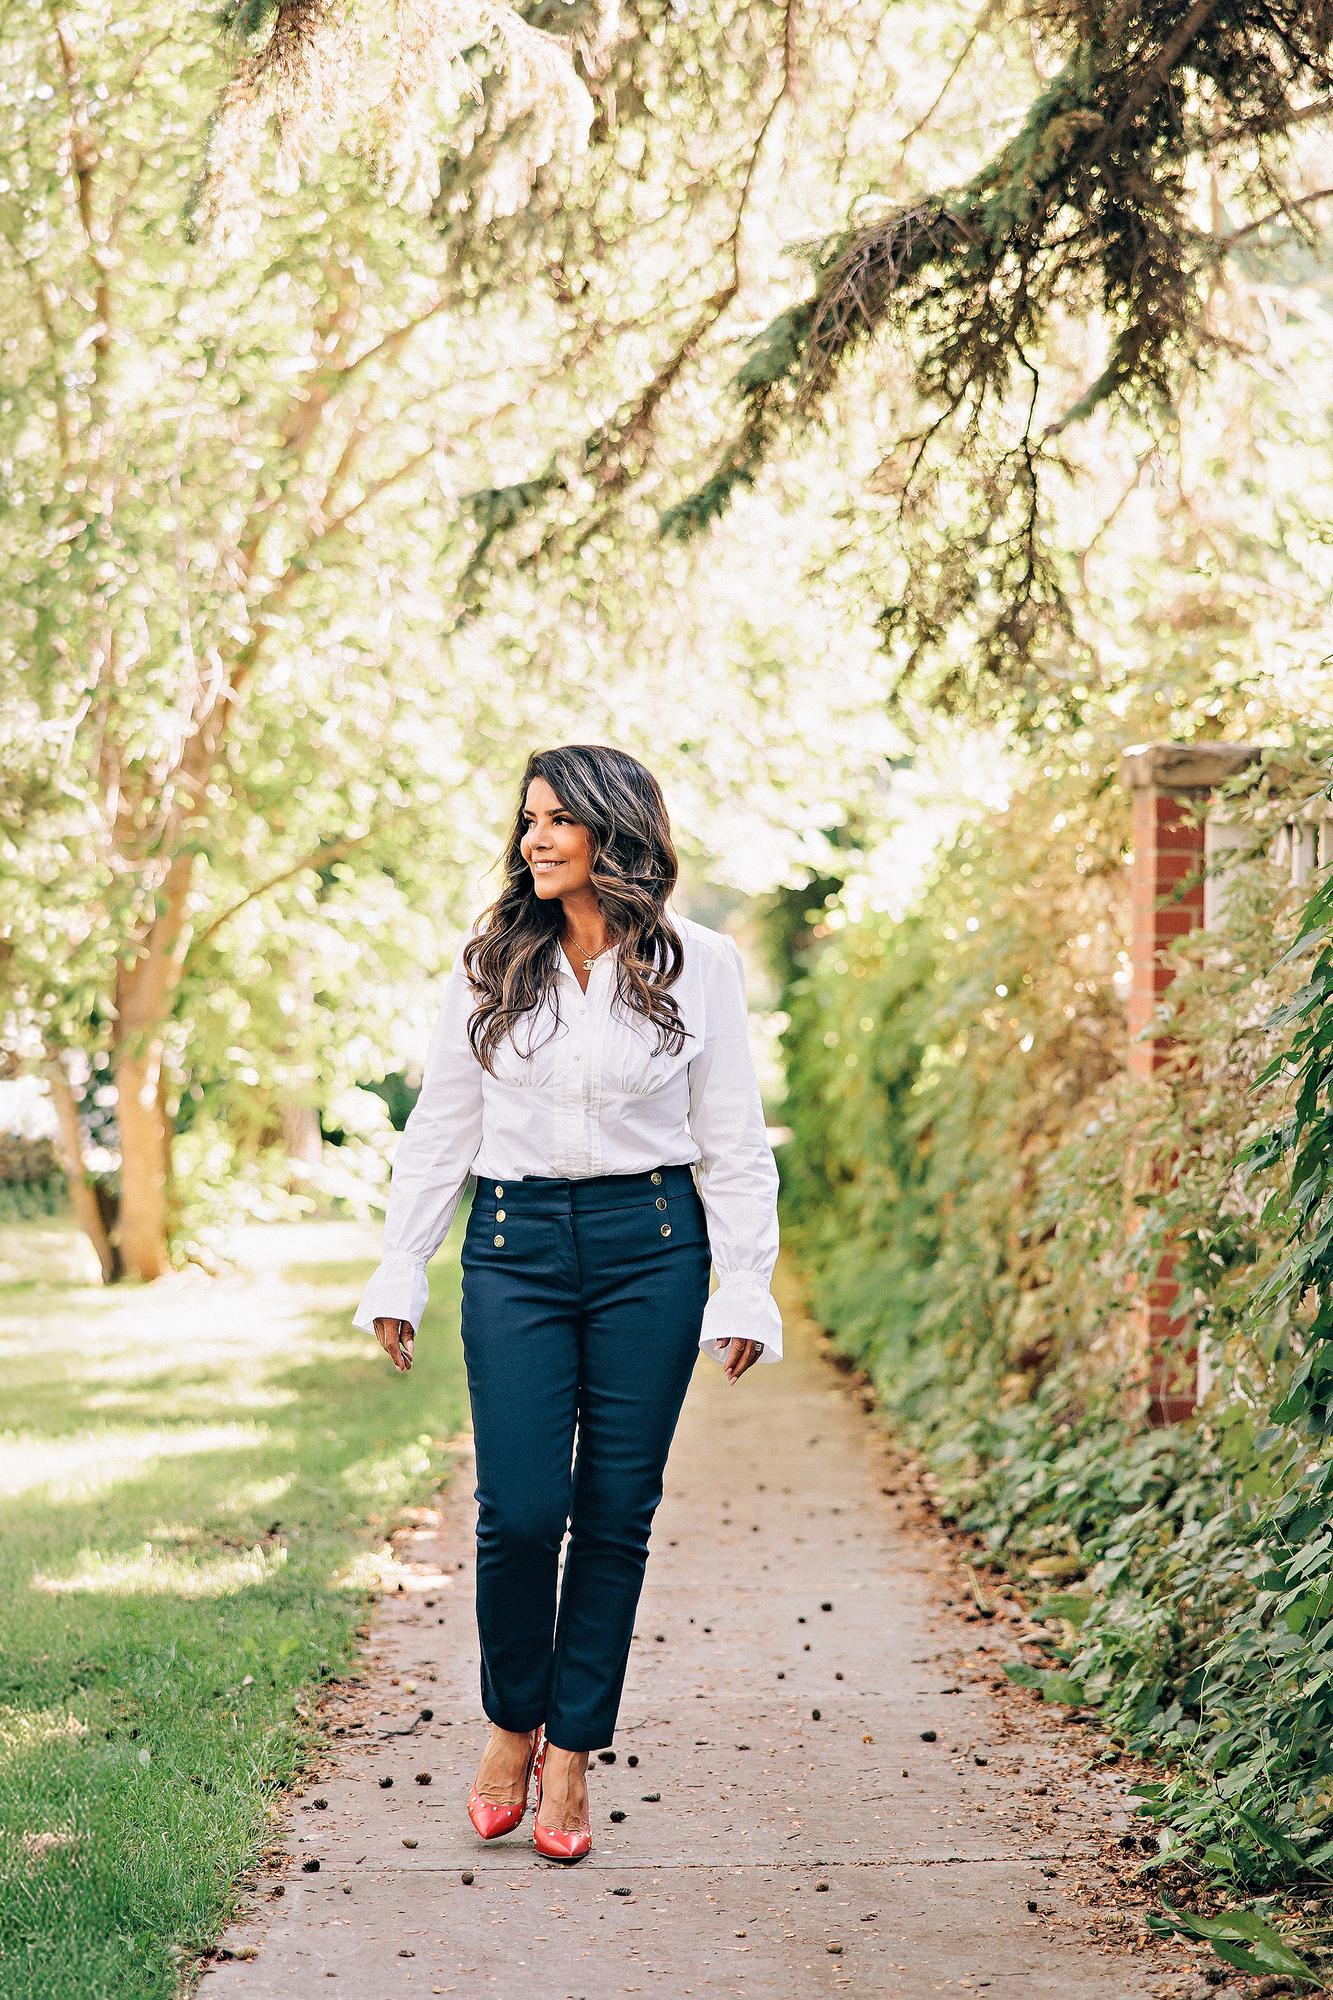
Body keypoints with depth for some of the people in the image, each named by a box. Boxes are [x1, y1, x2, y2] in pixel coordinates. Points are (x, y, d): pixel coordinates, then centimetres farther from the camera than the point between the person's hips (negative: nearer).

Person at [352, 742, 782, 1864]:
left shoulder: (699, 965, 2)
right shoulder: (490, 962, 6)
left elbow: (733, 1141, 5)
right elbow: (440, 1125, 10)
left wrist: (746, 1290, 0)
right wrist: (400, 1268, 6)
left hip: (651, 1246, 0)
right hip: (515, 1246, 1)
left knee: (616, 1510, 2)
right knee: (521, 1509, -6)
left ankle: (571, 1751, 14)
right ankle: (512, 1721, 17)